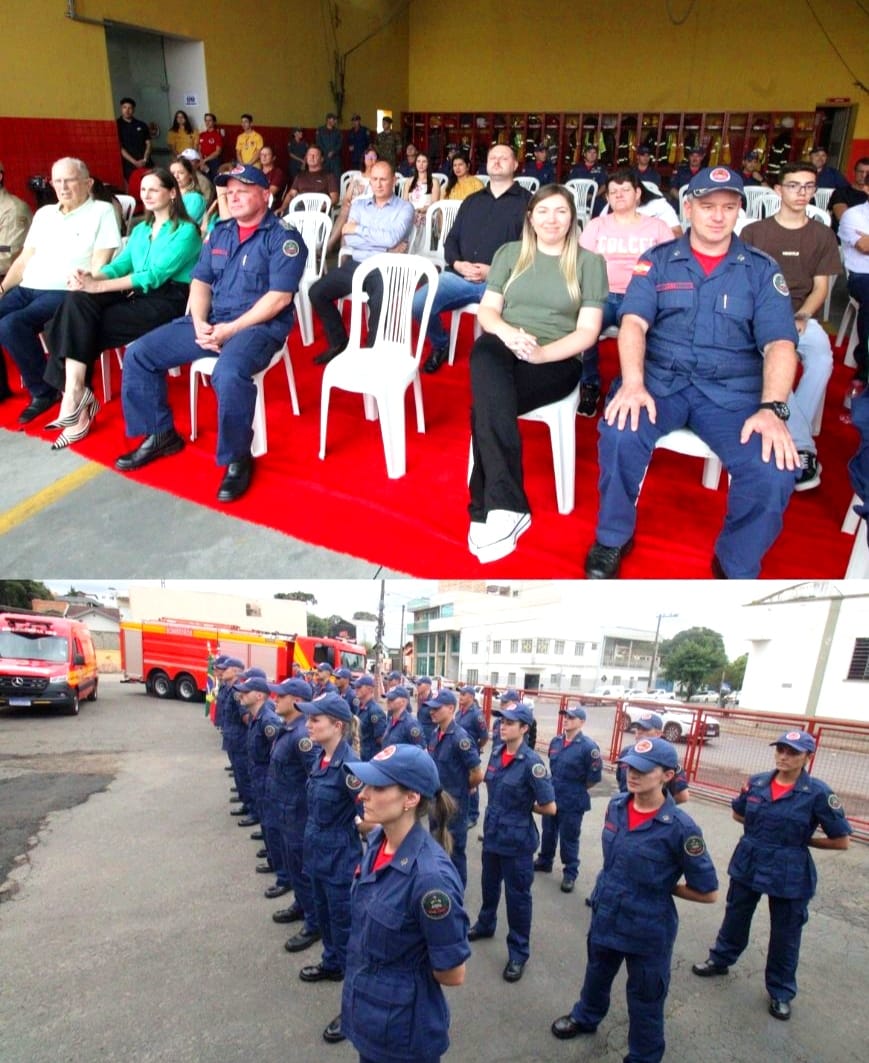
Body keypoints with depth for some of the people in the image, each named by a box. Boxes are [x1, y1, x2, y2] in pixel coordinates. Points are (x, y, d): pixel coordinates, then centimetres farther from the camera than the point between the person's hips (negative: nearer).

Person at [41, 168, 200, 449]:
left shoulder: (186, 231, -3)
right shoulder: (140, 230, 23)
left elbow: (155, 276, -16)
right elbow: (120, 265, 12)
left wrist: (98, 286, -23)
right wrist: (91, 277, -13)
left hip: (168, 301, -7)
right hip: (135, 295, 7)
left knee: (80, 327, -22)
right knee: (77, 300, -23)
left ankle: (75, 393, -11)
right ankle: (75, 392, -27)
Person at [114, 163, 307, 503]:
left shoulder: (283, 238, -5)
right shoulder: (219, 233, 17)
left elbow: (279, 297, -15)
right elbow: (200, 282, 14)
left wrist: (230, 329, -19)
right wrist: (199, 324, -6)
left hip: (258, 326, -7)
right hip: (210, 322, 7)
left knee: (228, 374, -39)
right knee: (139, 354, -2)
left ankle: (238, 459, -19)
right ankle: (160, 435, 12)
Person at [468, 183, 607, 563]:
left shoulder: (589, 262, 10)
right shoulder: (510, 253, 19)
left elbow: (587, 331, 1)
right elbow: (487, 310, 11)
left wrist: (540, 352, -16)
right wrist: (509, 334, -13)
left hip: (556, 359, -2)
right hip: (502, 347, 2)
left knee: (485, 406, -33)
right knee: (484, 355, -37)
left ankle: (486, 509, -27)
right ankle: (507, 505, -41)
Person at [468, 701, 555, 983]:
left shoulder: (531, 762, -22)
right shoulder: (497, 752, -3)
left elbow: (550, 807, -20)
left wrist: (524, 807, -7)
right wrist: (499, 810, 5)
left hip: (517, 839, -6)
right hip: (492, 832, 6)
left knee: (517, 895, 8)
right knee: (489, 885, 25)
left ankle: (518, 952, 24)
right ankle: (485, 924, 48)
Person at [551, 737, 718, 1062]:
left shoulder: (679, 827, -26)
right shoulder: (616, 806, -8)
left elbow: (708, 892, -16)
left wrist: (661, 886, -10)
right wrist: (613, 886, 4)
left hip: (648, 931, -6)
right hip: (604, 917, 6)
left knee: (645, 1001, 17)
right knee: (597, 975, 31)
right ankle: (586, 1017, 59)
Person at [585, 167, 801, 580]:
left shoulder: (762, 271, 9)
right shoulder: (657, 260, 10)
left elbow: (779, 343, -2)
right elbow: (634, 322, -5)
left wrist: (773, 408, -21)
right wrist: (633, 383, -24)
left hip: (733, 390, 1)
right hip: (660, 378, 0)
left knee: (774, 469, -26)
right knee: (620, 434, -33)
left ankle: (737, 566, 3)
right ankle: (613, 539, -5)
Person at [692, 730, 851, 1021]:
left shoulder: (818, 793, -17)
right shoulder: (757, 783, -5)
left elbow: (841, 840, -11)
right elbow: (738, 813, 12)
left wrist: (802, 840, -7)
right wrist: (764, 827, 1)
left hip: (790, 875, -4)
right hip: (748, 866, 4)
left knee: (785, 935, 13)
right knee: (735, 918, 21)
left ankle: (781, 992, 34)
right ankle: (720, 959, 45)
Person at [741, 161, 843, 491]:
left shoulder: (823, 236, 12)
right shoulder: (753, 232, 7)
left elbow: (820, 287, 10)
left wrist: (801, 317, -10)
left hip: (800, 315, 2)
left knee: (822, 360, -31)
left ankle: (791, 445, -25)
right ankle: (803, 449, -32)